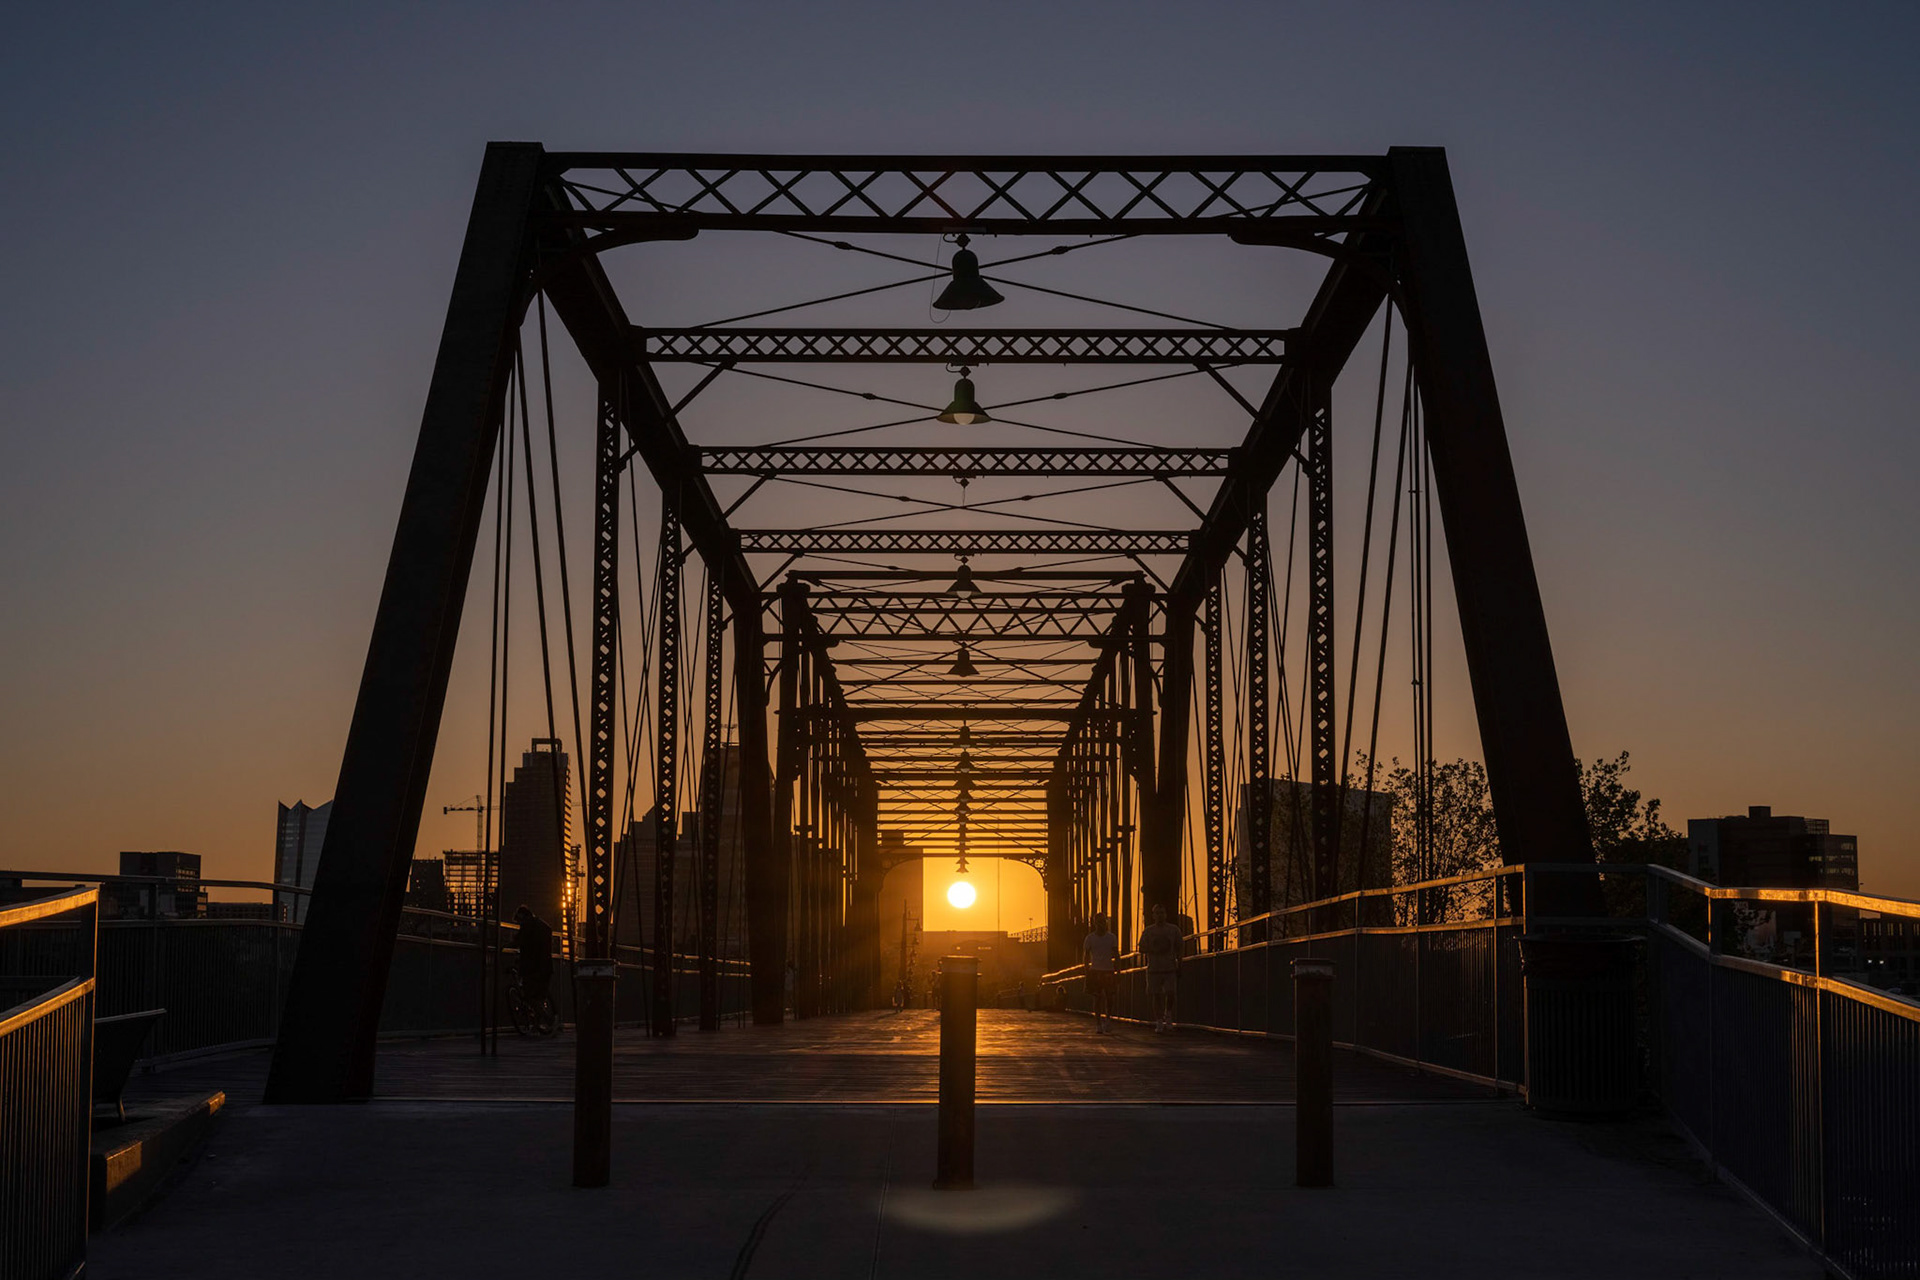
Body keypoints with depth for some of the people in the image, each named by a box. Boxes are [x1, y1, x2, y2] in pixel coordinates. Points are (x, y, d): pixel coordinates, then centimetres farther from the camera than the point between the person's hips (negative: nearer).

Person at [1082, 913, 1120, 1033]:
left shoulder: (1112, 937, 4)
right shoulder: (1090, 938, 1)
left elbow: (1116, 956, 7)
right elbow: (1086, 956, 3)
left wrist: (1118, 972, 0)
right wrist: (1087, 973, -4)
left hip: (1109, 971, 1)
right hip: (1095, 970, -1)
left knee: (1109, 997, -5)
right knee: (1098, 998, -2)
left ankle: (1108, 1018, 17)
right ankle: (1098, 1024, 3)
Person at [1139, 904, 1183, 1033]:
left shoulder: (1174, 929, 7)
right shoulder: (1149, 931, 7)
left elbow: (1178, 950, 11)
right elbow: (1142, 949, 6)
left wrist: (1179, 968, 6)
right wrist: (1154, 951, -12)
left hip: (1170, 968, -1)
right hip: (1154, 968, 1)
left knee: (1169, 993, -13)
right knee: (1156, 995, 0)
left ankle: (1168, 1017, 9)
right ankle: (1159, 1023, 7)